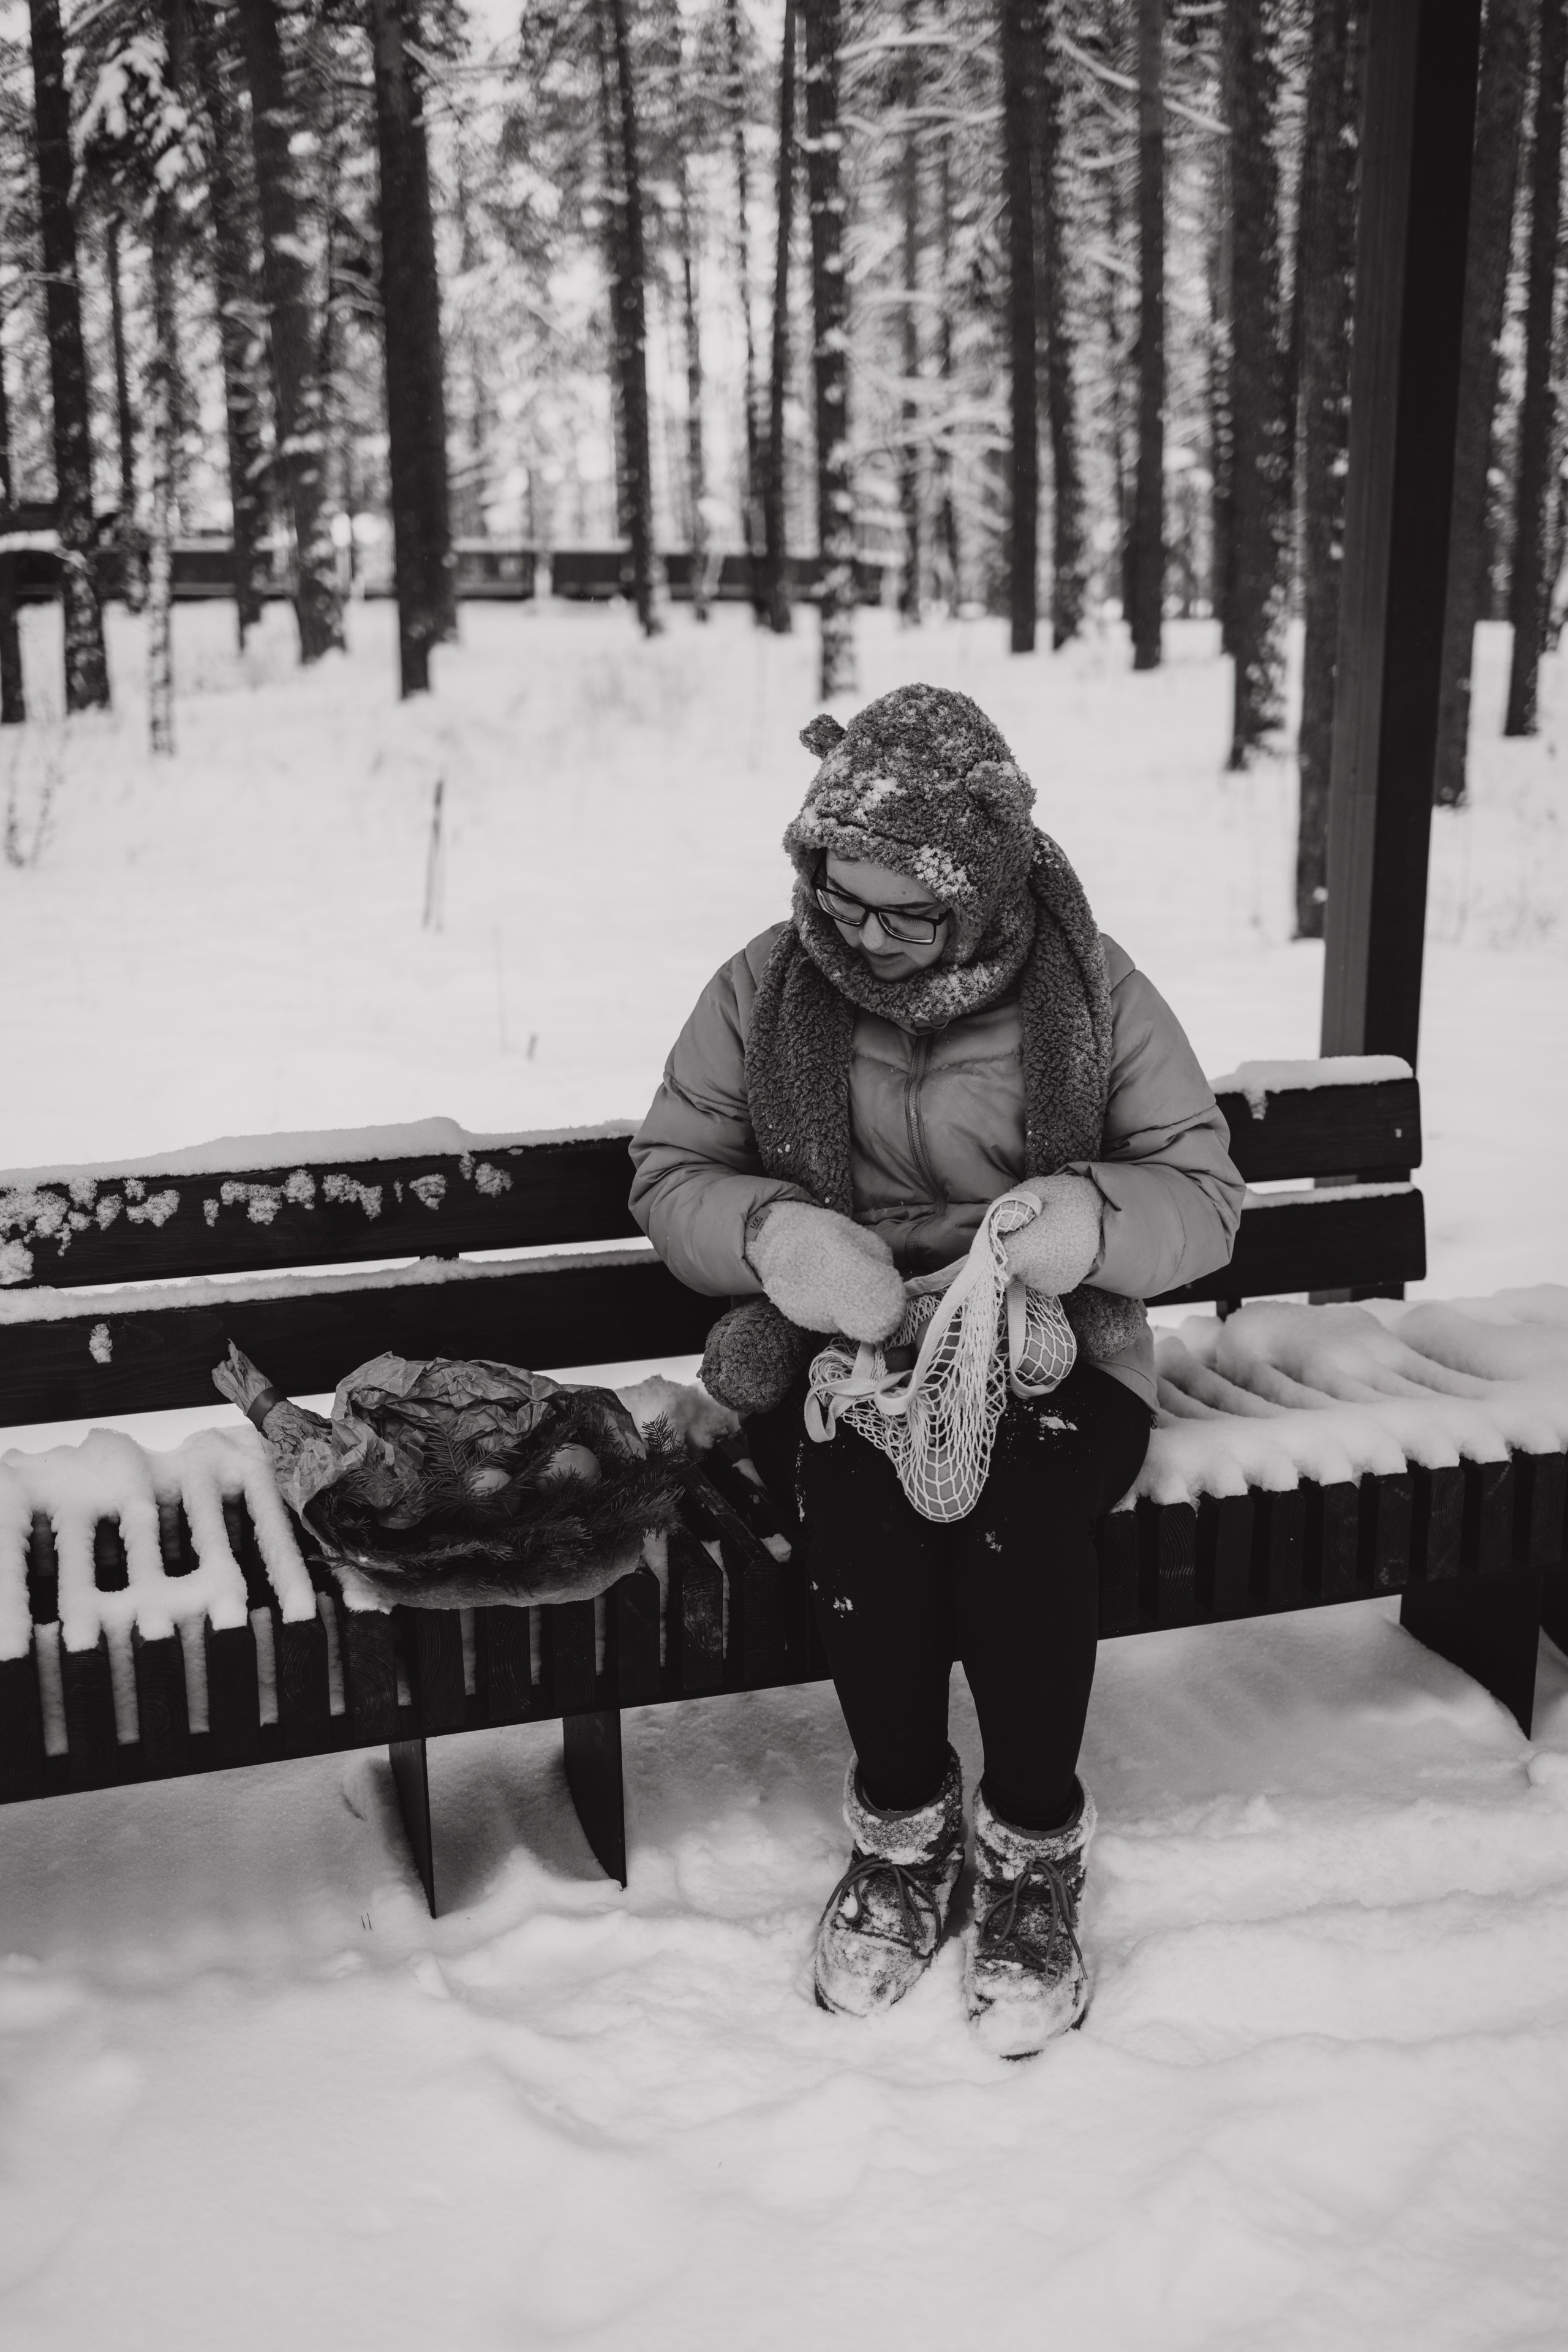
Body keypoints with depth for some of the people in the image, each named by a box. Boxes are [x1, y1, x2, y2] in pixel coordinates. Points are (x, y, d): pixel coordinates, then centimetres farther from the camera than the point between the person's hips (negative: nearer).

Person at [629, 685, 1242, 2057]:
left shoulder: (1095, 992, -3)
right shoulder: (766, 988, -1)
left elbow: (1207, 1193, -1)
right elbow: (669, 1175, 3)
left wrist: (1093, 1216, -25)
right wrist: (772, 1234, -20)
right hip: (832, 1348, 1)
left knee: (1021, 1495, -33)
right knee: (865, 1484, -32)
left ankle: (1036, 1843, -9)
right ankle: (902, 1818, -8)